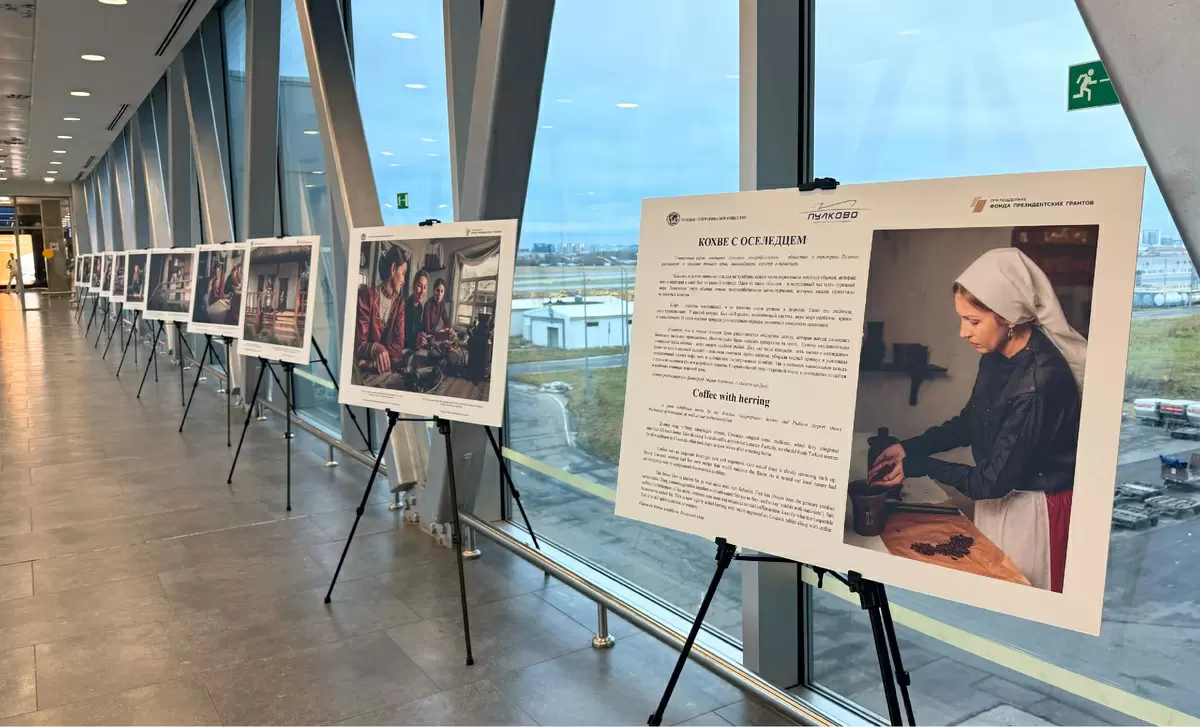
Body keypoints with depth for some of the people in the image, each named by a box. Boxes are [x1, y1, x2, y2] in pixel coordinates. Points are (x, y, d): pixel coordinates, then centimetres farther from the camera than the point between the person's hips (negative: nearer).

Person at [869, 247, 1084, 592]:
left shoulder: (1040, 381, -31)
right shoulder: (996, 356, -6)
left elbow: (992, 480, -25)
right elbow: (969, 423, 11)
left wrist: (915, 466, -17)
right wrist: (909, 447, -1)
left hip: (1034, 511, -8)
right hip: (999, 498, 8)